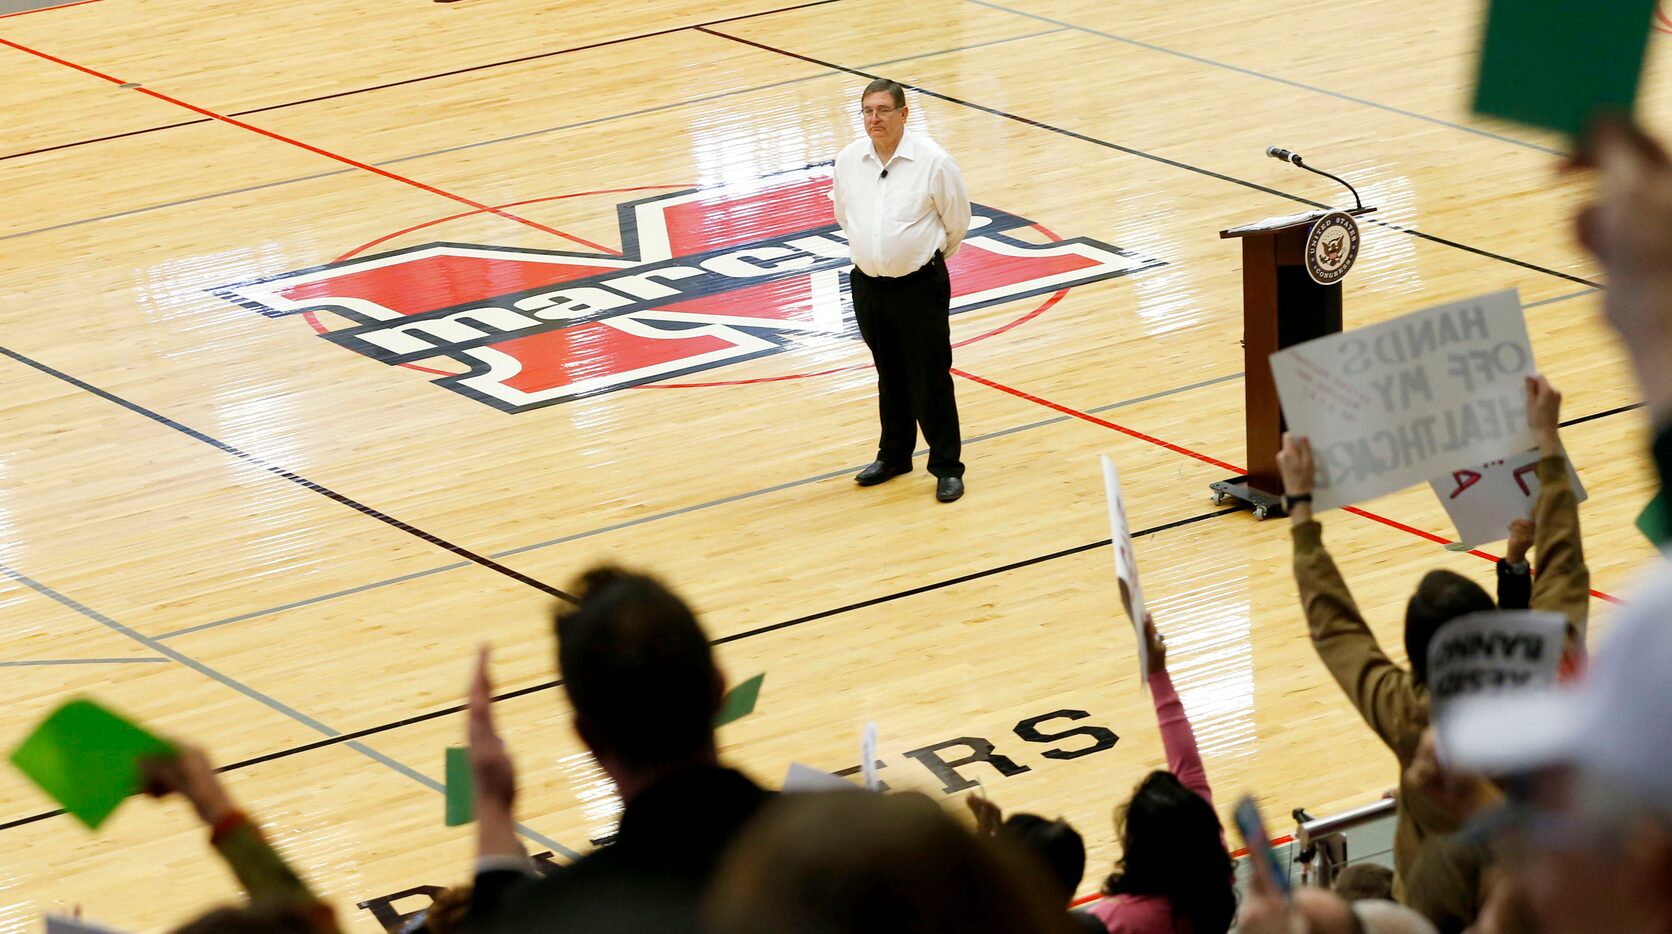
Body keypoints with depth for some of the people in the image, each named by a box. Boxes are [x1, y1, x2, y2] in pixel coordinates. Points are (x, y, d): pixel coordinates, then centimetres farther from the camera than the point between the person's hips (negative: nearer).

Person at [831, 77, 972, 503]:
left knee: (930, 379, 0)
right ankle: (894, 455, 33)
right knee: (890, 376, 18)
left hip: (920, 285, -4)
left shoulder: (932, 161, -15)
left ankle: (947, 467, 10)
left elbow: (957, 221, -1)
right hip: (868, 285, 4)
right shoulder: (848, 160, -3)